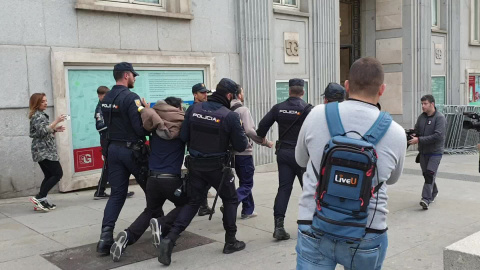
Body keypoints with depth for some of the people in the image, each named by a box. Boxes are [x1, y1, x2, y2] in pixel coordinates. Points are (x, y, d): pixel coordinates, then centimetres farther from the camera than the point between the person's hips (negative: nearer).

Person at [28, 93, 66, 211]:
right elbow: (43, 131, -23)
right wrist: (56, 122, -25)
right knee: (58, 174, -10)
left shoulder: (40, 115, 20)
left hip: (42, 151, 10)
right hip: (44, 151, -10)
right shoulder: (37, 115, -10)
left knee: (49, 176, 8)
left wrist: (55, 130, 12)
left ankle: (41, 201, 7)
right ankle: (40, 198, -12)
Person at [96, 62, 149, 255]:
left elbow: (111, 123, 12)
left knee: (117, 194, 7)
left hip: (113, 149, 7)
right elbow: (140, 128, -22)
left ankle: (106, 236, -4)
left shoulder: (106, 99, 10)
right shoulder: (131, 97, -16)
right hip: (132, 150, -7)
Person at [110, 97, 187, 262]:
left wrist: (146, 108, 17)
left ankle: (128, 237, 0)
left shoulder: (155, 125, 3)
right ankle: (162, 225, -7)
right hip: (171, 179, -4)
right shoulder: (181, 124, -4)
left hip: (152, 178, 4)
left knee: (151, 211, 24)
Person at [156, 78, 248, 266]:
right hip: (217, 166, -4)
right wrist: (243, 137, 11)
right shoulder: (230, 116, -16)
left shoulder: (193, 109, -5)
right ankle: (231, 242, 23)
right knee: (230, 200, 17)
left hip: (195, 164, 4)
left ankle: (170, 239, 1)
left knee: (193, 202, 15)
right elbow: (241, 146, -10)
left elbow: (183, 137, -3)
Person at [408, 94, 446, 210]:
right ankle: (433, 192, 34)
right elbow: (417, 131, 15)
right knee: (426, 174, 13)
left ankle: (426, 199, -16)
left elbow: (438, 136, -21)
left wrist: (419, 140, -23)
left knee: (430, 174, -14)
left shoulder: (440, 118, -12)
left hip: (435, 152, -6)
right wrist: (413, 136, -9)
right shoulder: (421, 117, 7)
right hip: (423, 152, 6)